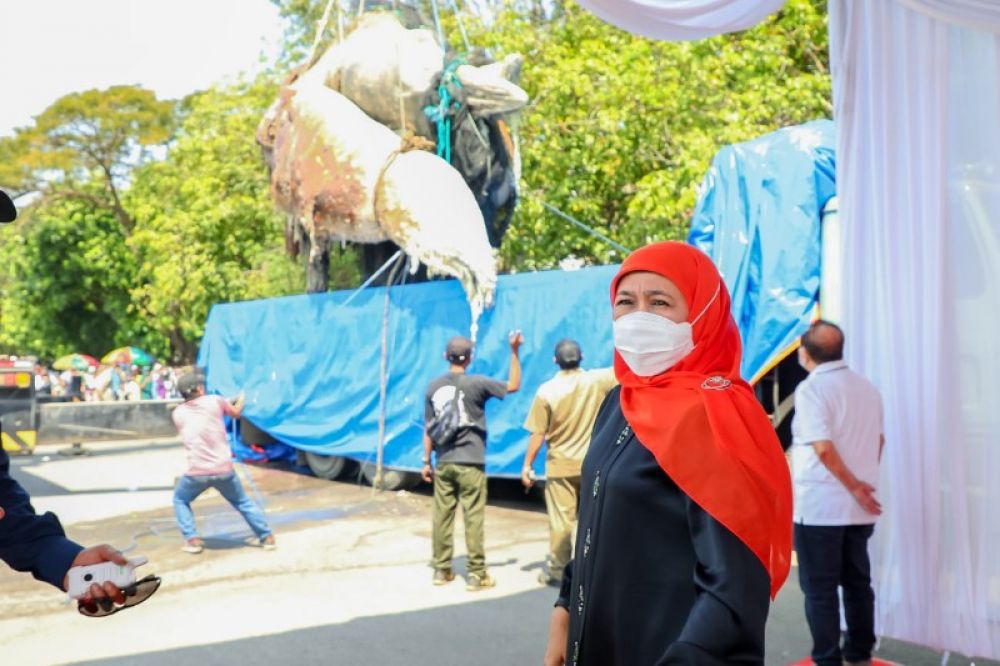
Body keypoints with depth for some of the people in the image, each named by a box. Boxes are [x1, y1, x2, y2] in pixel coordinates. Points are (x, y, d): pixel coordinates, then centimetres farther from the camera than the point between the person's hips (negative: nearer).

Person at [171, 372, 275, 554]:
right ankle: (267, 537, 19)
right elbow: (236, 413, 19)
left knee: (180, 500, 25)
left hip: (197, 472, 0)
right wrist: (241, 399, 41)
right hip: (224, 470, 0)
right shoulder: (215, 400, 1)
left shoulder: (178, 413, 6)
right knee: (243, 502, 19)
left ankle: (192, 540, 13)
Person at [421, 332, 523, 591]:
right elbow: (514, 386, -1)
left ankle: (442, 569, 16)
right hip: (470, 463, -4)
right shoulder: (476, 383, -9)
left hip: (443, 463, 4)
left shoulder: (433, 386, 3)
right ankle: (476, 574, 5)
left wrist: (427, 461, 12)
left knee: (442, 516, 9)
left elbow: (429, 428, 5)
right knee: (473, 518, 1)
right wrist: (514, 351, 2)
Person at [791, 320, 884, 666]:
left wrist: (855, 488, -13)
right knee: (858, 582, 15)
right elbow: (879, 440, 15)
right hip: (859, 507, 7)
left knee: (820, 588, 2)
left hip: (819, 506, -7)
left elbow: (824, 448, -21)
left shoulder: (811, 389, -14)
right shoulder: (867, 387, 8)